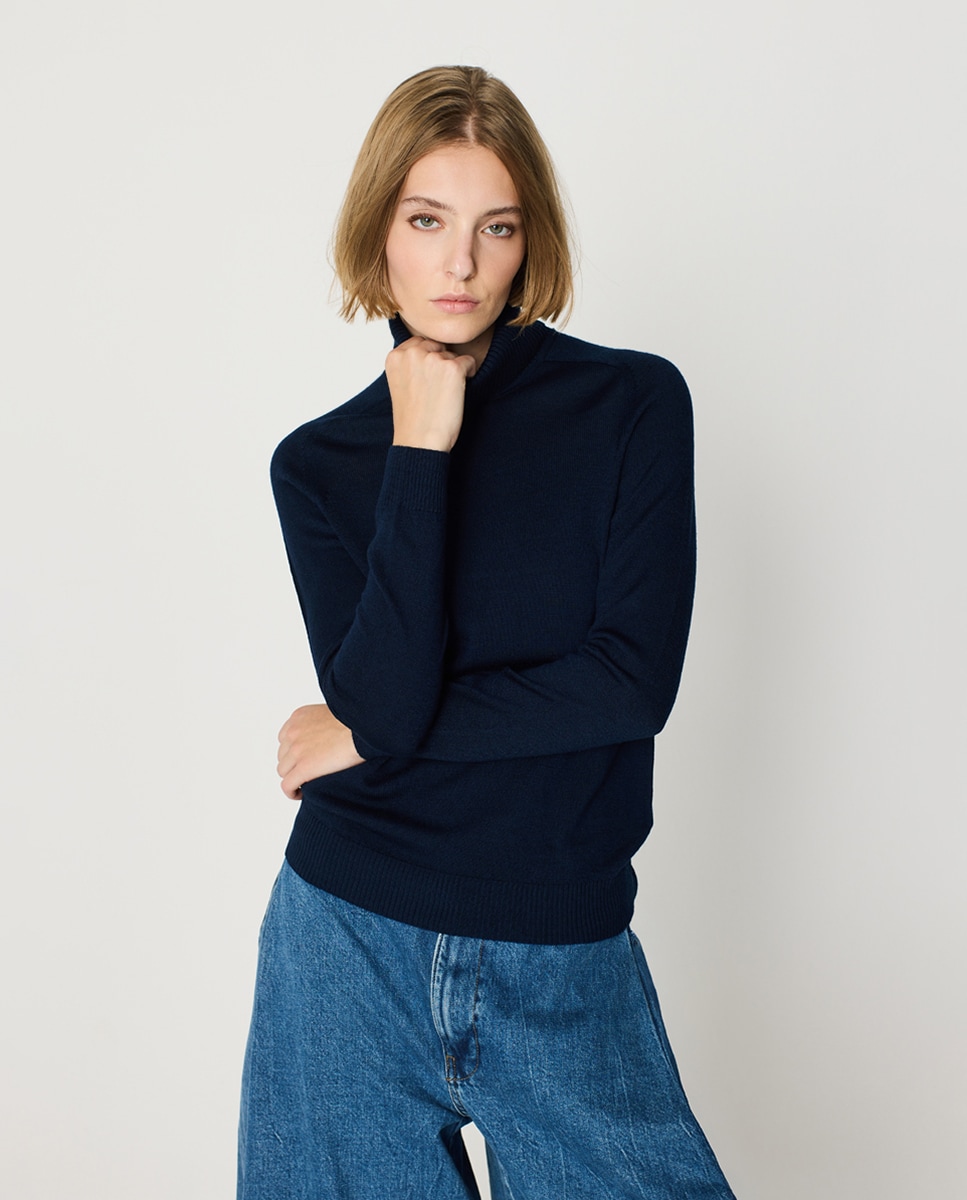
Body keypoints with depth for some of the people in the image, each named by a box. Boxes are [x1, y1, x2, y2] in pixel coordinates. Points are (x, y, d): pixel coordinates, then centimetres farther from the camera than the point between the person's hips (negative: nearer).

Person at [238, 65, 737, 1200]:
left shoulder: (634, 402, -4)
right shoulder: (319, 461, 1)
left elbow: (634, 676, -13)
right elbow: (383, 697, -13)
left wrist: (367, 737, -9)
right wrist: (420, 453, -16)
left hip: (566, 958, -1)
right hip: (354, 945, 1)